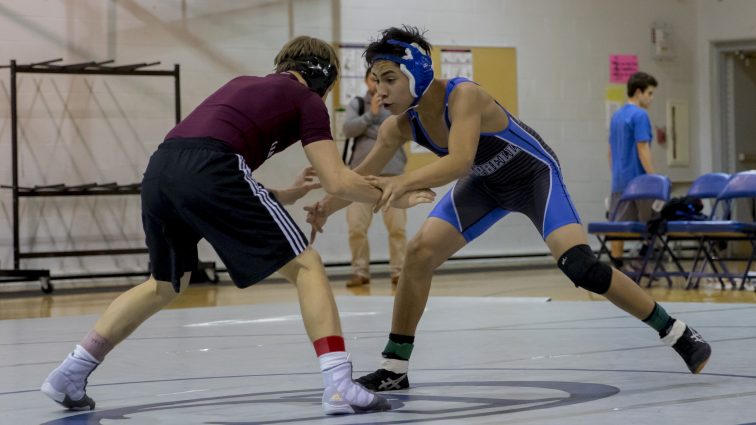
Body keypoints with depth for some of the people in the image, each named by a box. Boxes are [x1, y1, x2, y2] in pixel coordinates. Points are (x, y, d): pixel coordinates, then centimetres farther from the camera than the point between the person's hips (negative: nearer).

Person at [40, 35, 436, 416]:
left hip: (159, 168, 7)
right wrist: (395, 198, 24)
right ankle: (339, 385, -7)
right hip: (209, 171, -7)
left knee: (165, 285, 28)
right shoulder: (306, 100, 17)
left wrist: (276, 197, 41)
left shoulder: (243, 84, 35)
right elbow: (338, 182, 9)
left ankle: (69, 375, 26)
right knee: (306, 265, 5)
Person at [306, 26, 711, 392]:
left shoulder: (463, 95, -36)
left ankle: (675, 332, -4)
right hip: (486, 183, 6)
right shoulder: (399, 124, -16)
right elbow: (364, 175, -3)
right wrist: (328, 206, -18)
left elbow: (460, 162, -51)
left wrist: (403, 181, -64)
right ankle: (394, 367, 5)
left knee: (580, 267, -22)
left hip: (535, 174, -6)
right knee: (419, 253, -8)